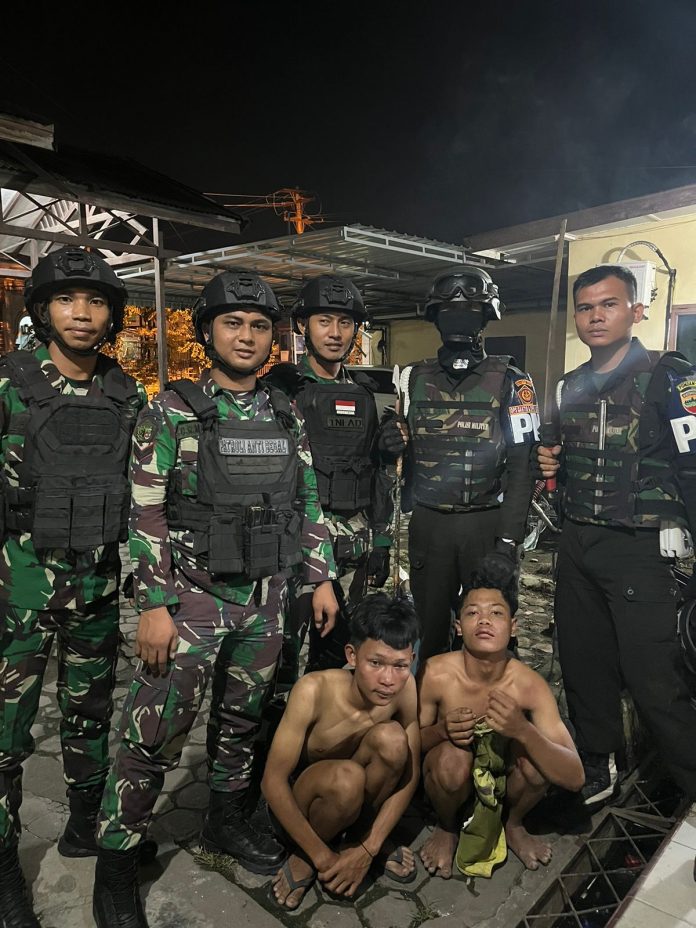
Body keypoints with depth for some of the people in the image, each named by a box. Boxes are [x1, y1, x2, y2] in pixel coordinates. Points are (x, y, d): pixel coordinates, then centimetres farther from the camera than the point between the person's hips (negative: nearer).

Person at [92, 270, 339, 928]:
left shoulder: (286, 416, 7)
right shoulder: (171, 412, -7)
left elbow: (307, 504, 11)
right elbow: (146, 515, -10)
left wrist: (322, 577, 8)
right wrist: (153, 606, -14)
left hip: (265, 598, 5)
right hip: (192, 596, -4)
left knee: (241, 719, 19)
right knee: (154, 734, 0)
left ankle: (227, 820, 40)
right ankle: (115, 864, 22)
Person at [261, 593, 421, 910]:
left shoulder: (405, 688, -22)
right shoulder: (314, 690, -32)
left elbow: (410, 773, -12)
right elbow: (273, 781, -26)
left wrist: (367, 850, -18)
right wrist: (322, 856, -22)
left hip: (352, 798, 3)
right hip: (298, 799, -3)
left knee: (391, 737, -28)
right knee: (347, 777, -37)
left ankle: (359, 837, -1)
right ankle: (304, 855, -3)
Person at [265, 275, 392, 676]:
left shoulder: (363, 394, 12)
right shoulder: (281, 388, -4)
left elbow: (376, 471, 15)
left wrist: (381, 538, 12)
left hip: (354, 541, 5)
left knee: (336, 646, 16)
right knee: (283, 646, -1)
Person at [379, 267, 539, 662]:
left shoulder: (510, 382, -2)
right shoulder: (416, 379, 8)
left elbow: (521, 466, -7)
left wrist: (509, 540, -14)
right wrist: (393, 441, -10)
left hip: (487, 524, -3)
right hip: (427, 524, 3)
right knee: (428, 629, 12)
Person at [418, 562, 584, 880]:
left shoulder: (529, 685, -25)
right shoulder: (435, 674, -26)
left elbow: (574, 778, -26)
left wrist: (522, 730, -45)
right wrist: (441, 731, -34)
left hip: (504, 776, 1)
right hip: (452, 780, -1)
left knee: (535, 758, -30)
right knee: (453, 757, -35)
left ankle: (513, 825, 5)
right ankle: (447, 828, 1)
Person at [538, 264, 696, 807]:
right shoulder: (571, 387, 11)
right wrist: (553, 464, 1)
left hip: (641, 549, -6)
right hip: (577, 543, 7)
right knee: (583, 666, 15)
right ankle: (597, 771, 34)